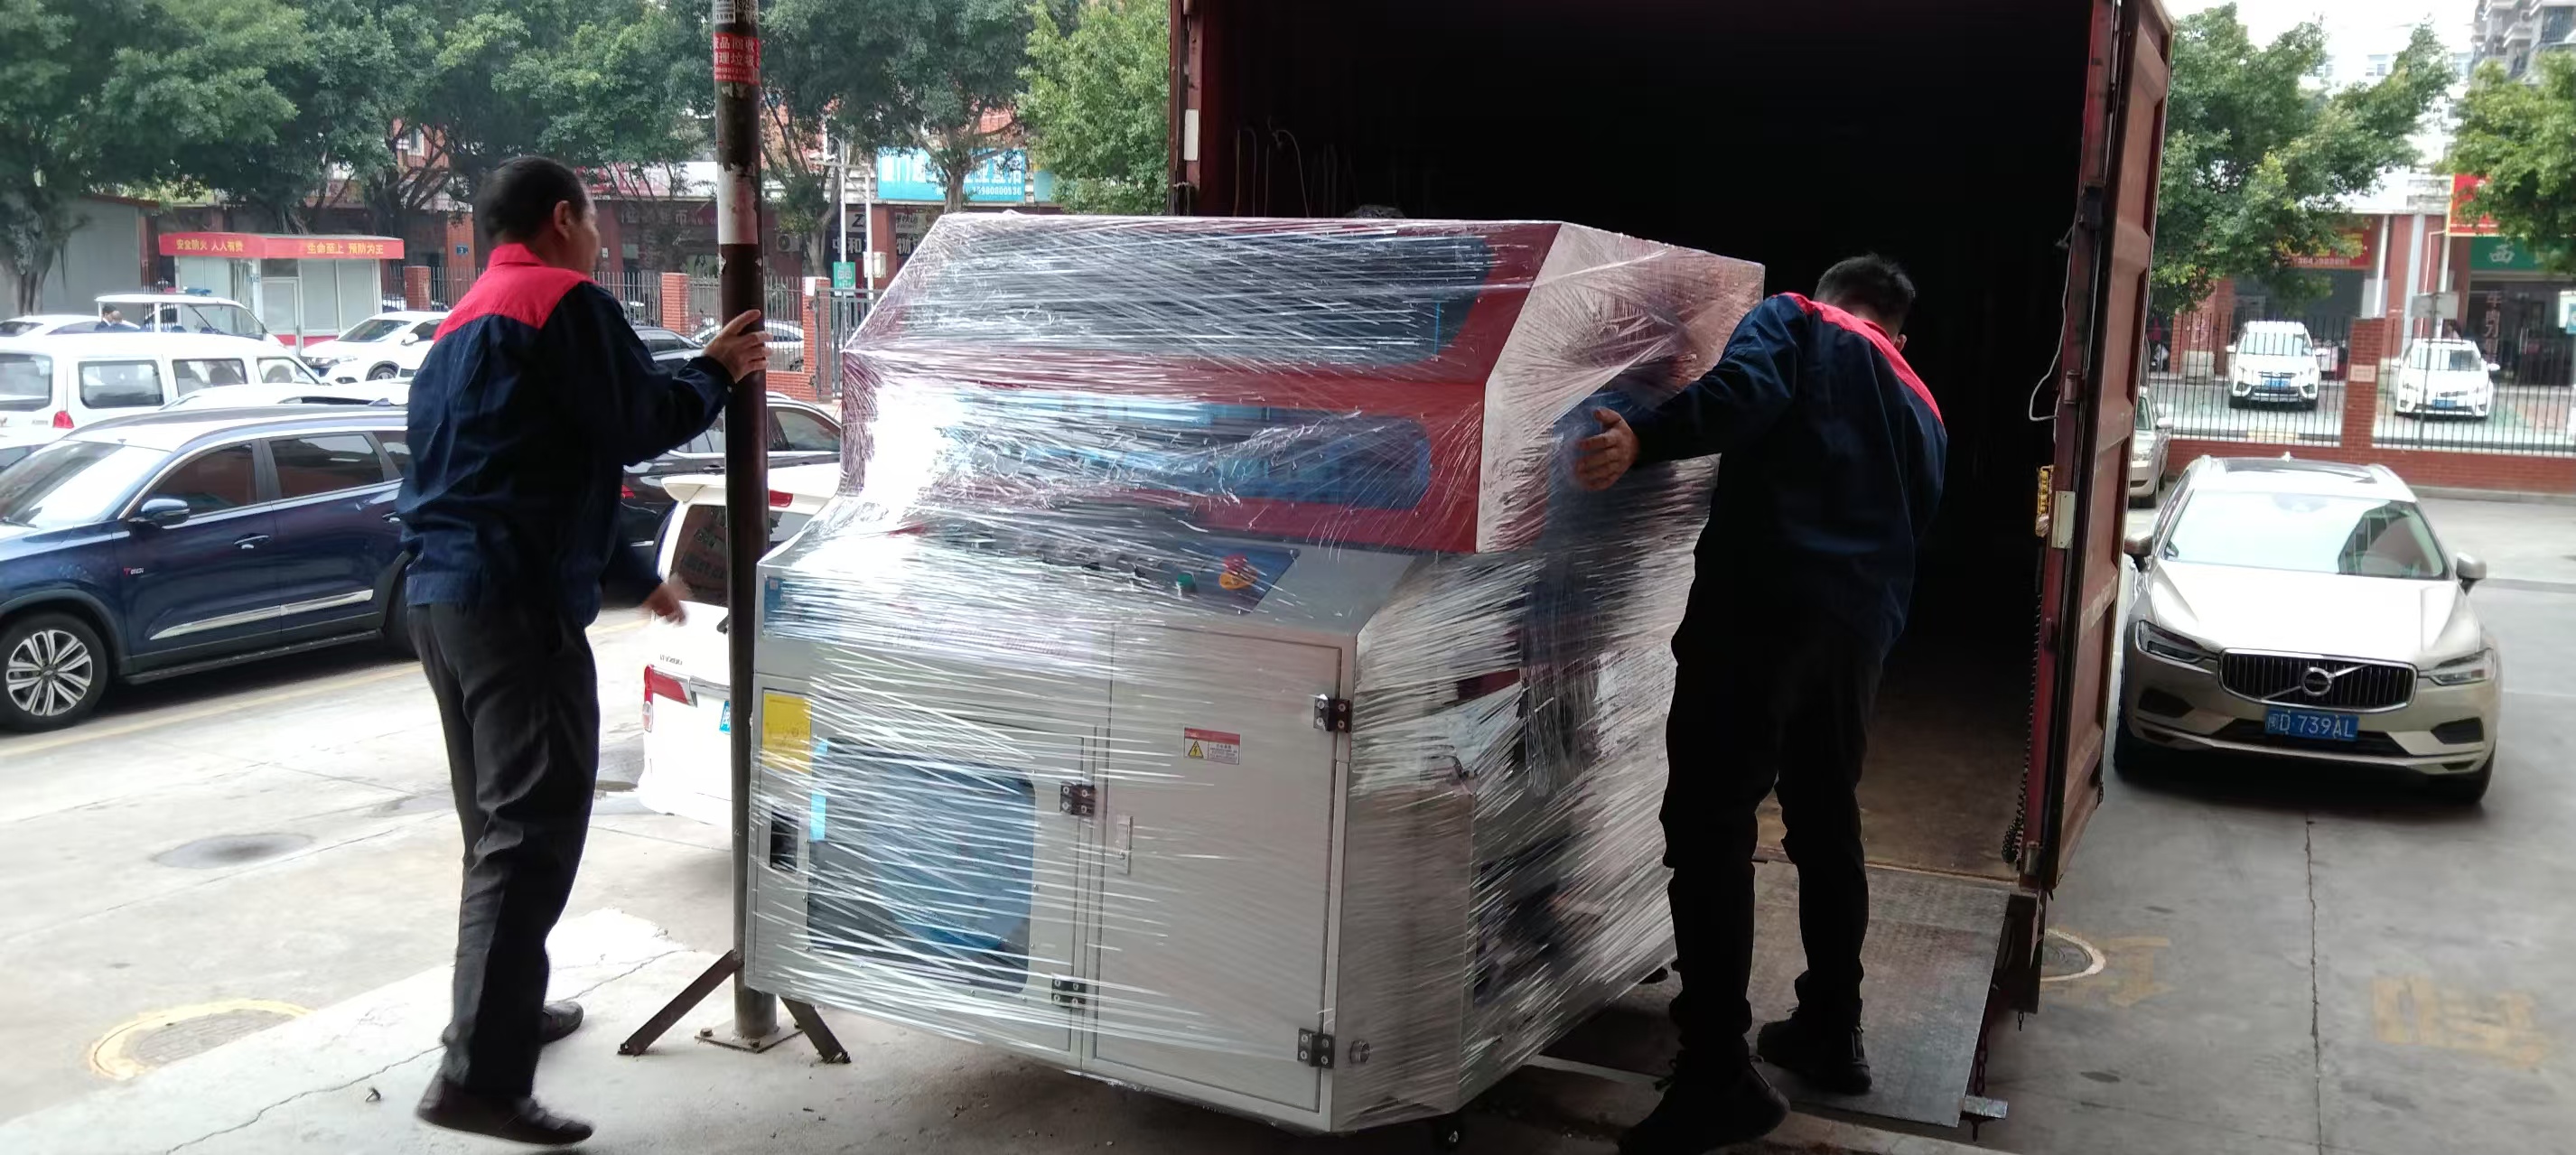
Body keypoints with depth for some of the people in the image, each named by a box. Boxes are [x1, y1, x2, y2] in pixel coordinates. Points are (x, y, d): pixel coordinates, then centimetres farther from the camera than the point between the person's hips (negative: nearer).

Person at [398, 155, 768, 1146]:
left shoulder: (462, 324, 24)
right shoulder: (566, 301, -5)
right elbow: (636, 425, -6)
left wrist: (634, 577, 34)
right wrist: (717, 373, 12)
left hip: (441, 591, 10)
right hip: (516, 599, -10)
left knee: (497, 821, 20)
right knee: (533, 830, -10)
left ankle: (503, 1008, 32)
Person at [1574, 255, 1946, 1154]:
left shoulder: (1796, 321, 12)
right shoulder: (1920, 410, 30)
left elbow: (1746, 390, -11)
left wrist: (1642, 440, -22)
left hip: (1765, 595, -7)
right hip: (1861, 624, 7)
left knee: (1709, 827, -8)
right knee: (1827, 826, 20)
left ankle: (1718, 1078, -10)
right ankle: (1831, 1035, 31)